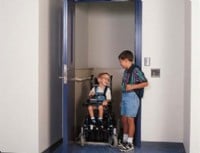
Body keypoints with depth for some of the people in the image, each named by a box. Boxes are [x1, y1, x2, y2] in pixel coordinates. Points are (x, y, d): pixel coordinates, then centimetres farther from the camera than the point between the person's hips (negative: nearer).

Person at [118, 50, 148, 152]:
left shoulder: (135, 70, -13)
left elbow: (145, 83, -15)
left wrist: (133, 86, -21)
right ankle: (125, 141, 24)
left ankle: (130, 144, 6)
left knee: (130, 119, -3)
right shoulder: (126, 71, 11)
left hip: (132, 96, -8)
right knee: (124, 120, 12)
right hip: (124, 96, 8)